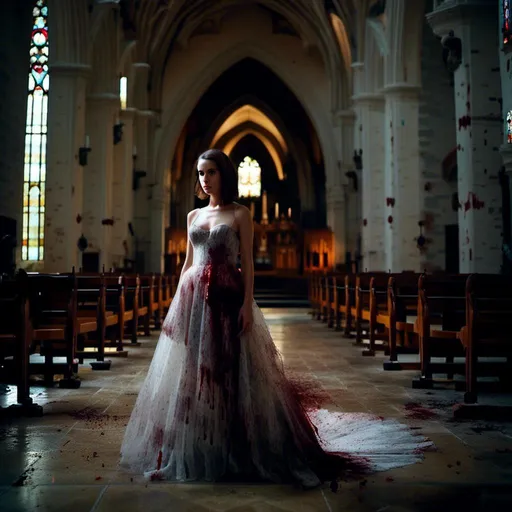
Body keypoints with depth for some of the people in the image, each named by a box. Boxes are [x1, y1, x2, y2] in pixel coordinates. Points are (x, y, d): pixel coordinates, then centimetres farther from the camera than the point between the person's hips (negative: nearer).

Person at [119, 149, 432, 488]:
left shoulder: (240, 214, 2)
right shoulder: (194, 216, 15)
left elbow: (248, 263, -3)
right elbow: (188, 263, 16)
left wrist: (248, 303, -13)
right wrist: (177, 301, 10)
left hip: (227, 298, -4)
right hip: (193, 298, 5)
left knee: (229, 371, -2)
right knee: (191, 371, 5)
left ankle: (232, 449, 13)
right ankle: (192, 451, 17)